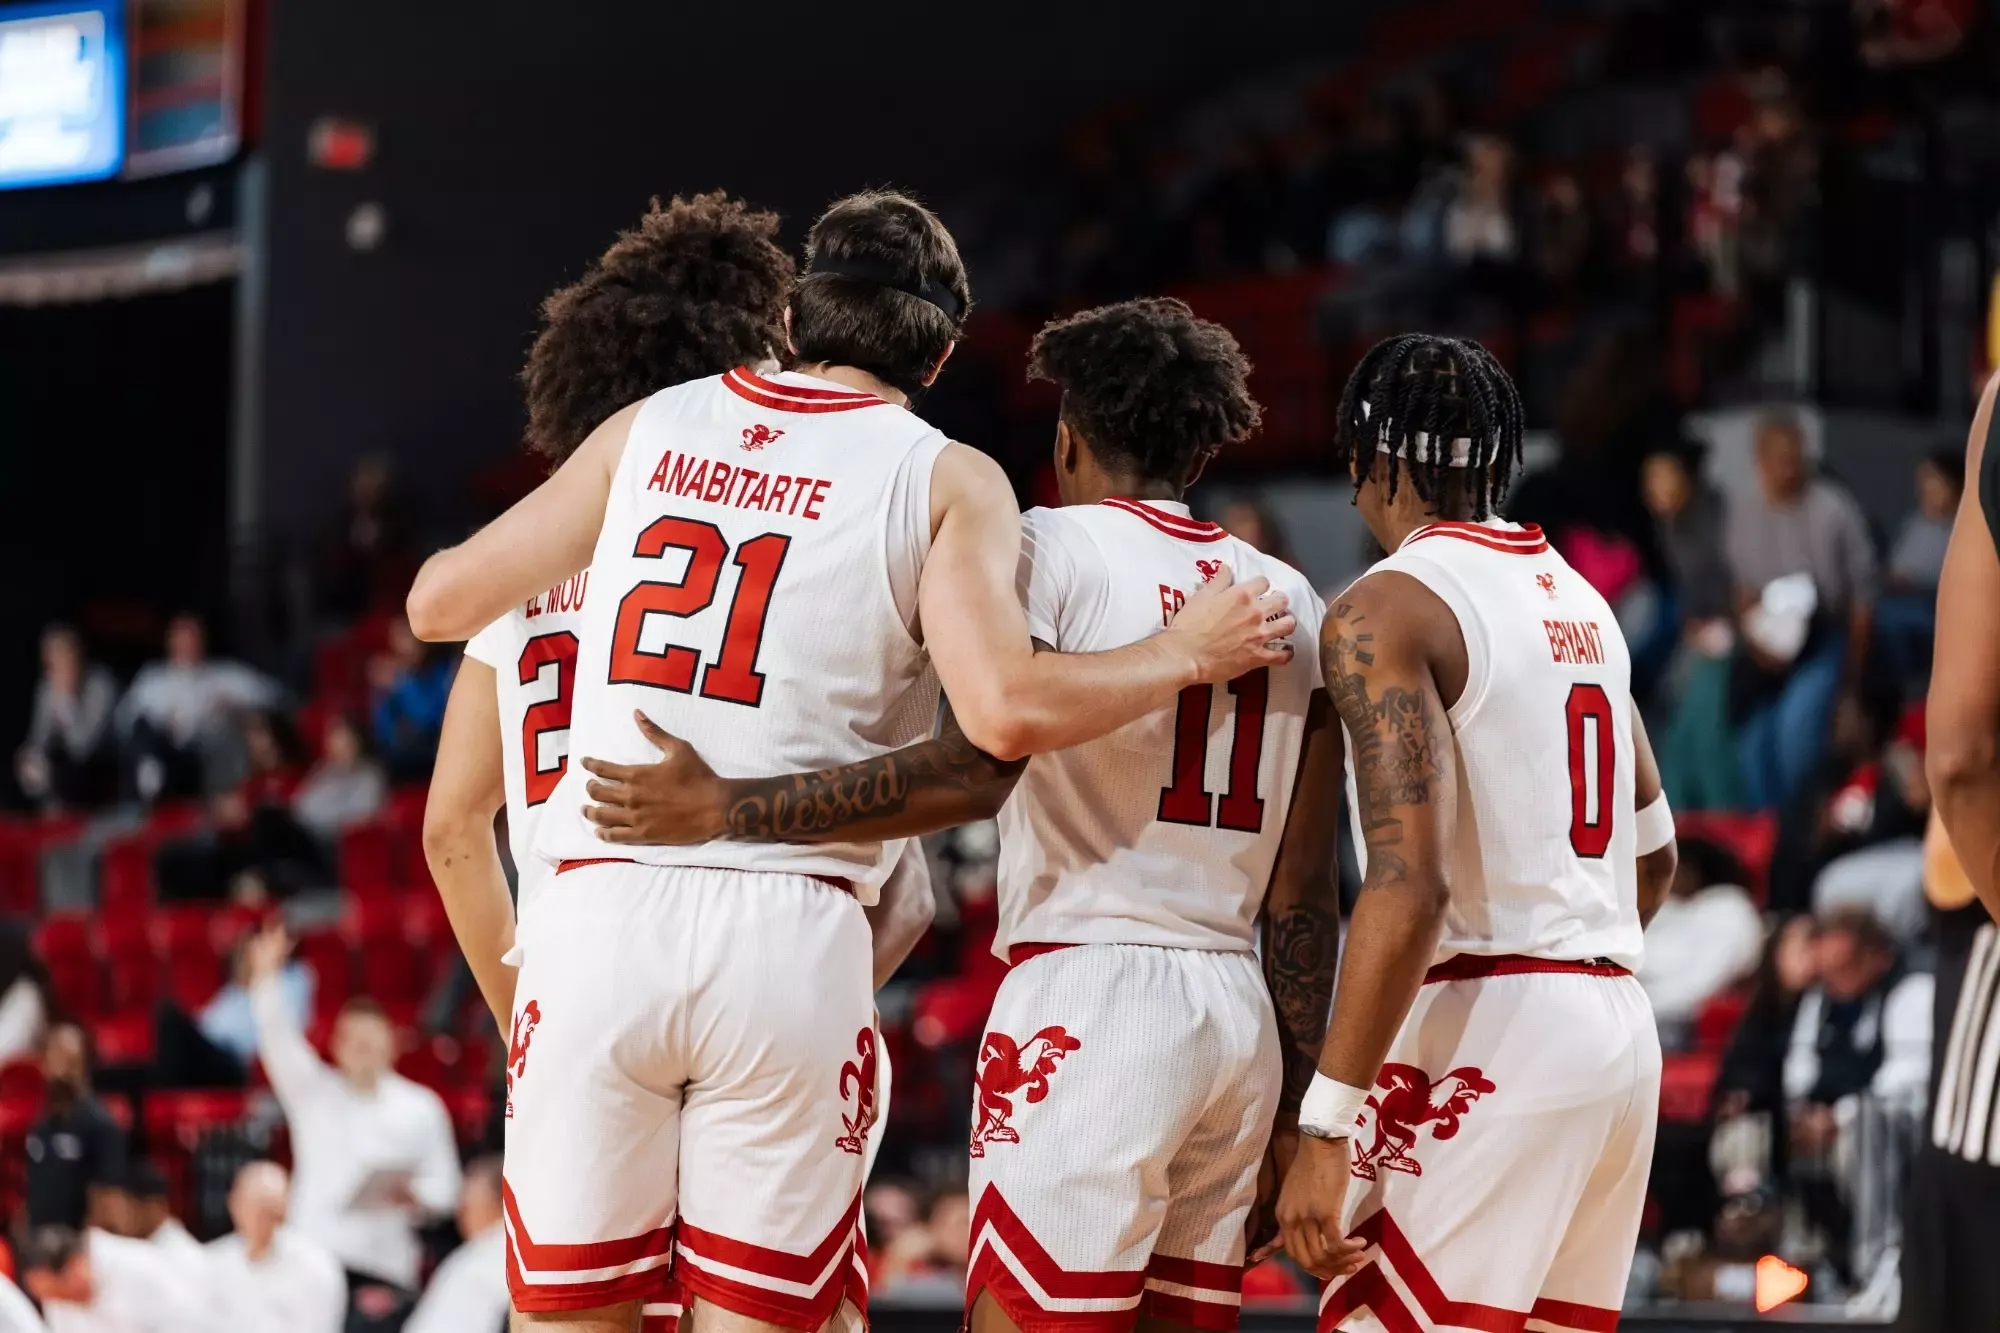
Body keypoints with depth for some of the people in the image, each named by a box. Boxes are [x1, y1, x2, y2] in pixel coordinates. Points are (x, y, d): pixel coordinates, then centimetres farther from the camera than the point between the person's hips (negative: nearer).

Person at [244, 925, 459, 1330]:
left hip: (386, 1262, 0)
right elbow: (280, 1039, -5)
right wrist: (265, 976, -20)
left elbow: (443, 1183, 8)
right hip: (318, 1253, 0)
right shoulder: (315, 1093, 9)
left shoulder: (421, 1108, 9)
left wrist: (412, 1195, -15)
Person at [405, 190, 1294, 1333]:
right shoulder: (947, 481, 4)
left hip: (600, 912, 2)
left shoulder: (649, 430, 14)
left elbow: (440, 602, 19)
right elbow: (1006, 712, -11)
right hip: (790, 935, -2)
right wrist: (1187, 655, 4)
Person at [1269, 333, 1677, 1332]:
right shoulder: (1580, 600, 16)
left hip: (1484, 1034, -8)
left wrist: (1326, 1126, -20)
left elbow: (1408, 887, -20)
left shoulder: (1384, 609, -9)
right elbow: (1655, 854, 24)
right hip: (1619, 1029, 8)